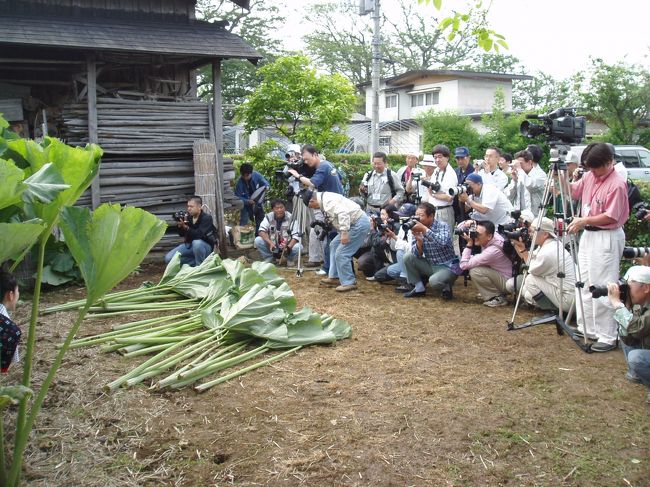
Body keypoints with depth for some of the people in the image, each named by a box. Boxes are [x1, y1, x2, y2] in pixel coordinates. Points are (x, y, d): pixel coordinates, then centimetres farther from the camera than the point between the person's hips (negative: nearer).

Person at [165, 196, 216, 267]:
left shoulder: (206, 218, -19)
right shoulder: (188, 217, -4)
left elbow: (199, 235, -32)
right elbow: (182, 234, 4)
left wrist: (186, 227, -43)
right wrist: (180, 226, -17)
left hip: (205, 246, -6)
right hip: (189, 245, 6)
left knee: (196, 243, -42)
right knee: (168, 258, -10)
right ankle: (196, 262, -1)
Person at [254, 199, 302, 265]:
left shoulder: (291, 218, -13)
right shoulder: (268, 217, -7)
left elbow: (296, 236, -17)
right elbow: (262, 231, -16)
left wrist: (288, 247, -36)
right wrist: (270, 243, -34)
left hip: (287, 246, -1)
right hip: (272, 246, 2)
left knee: (298, 247, -31)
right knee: (258, 240, -22)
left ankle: (290, 259, 4)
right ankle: (269, 258, 3)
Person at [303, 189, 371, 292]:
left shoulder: (327, 200, -17)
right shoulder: (325, 200, 15)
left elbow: (343, 213, -30)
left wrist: (344, 232, -29)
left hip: (359, 224, -11)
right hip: (354, 223, 11)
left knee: (341, 253, -10)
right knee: (334, 245, 20)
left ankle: (348, 283, 2)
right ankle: (334, 277, 25)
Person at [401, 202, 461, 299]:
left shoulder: (442, 226, -15)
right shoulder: (418, 229, -3)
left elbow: (442, 242, -38)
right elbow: (418, 255, -8)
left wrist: (424, 229, -39)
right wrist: (419, 240, -27)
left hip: (447, 267, -6)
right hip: (430, 266, 6)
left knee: (434, 281, -34)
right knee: (408, 257, -11)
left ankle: (447, 287, 3)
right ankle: (419, 288, 3)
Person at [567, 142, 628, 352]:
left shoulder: (617, 184, -18)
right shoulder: (589, 177, 6)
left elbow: (611, 217, -19)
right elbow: (571, 190, 17)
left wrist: (584, 221, -18)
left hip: (607, 239, -9)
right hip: (588, 235, 9)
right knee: (584, 284, 15)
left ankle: (608, 337, 2)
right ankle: (586, 328, 26)